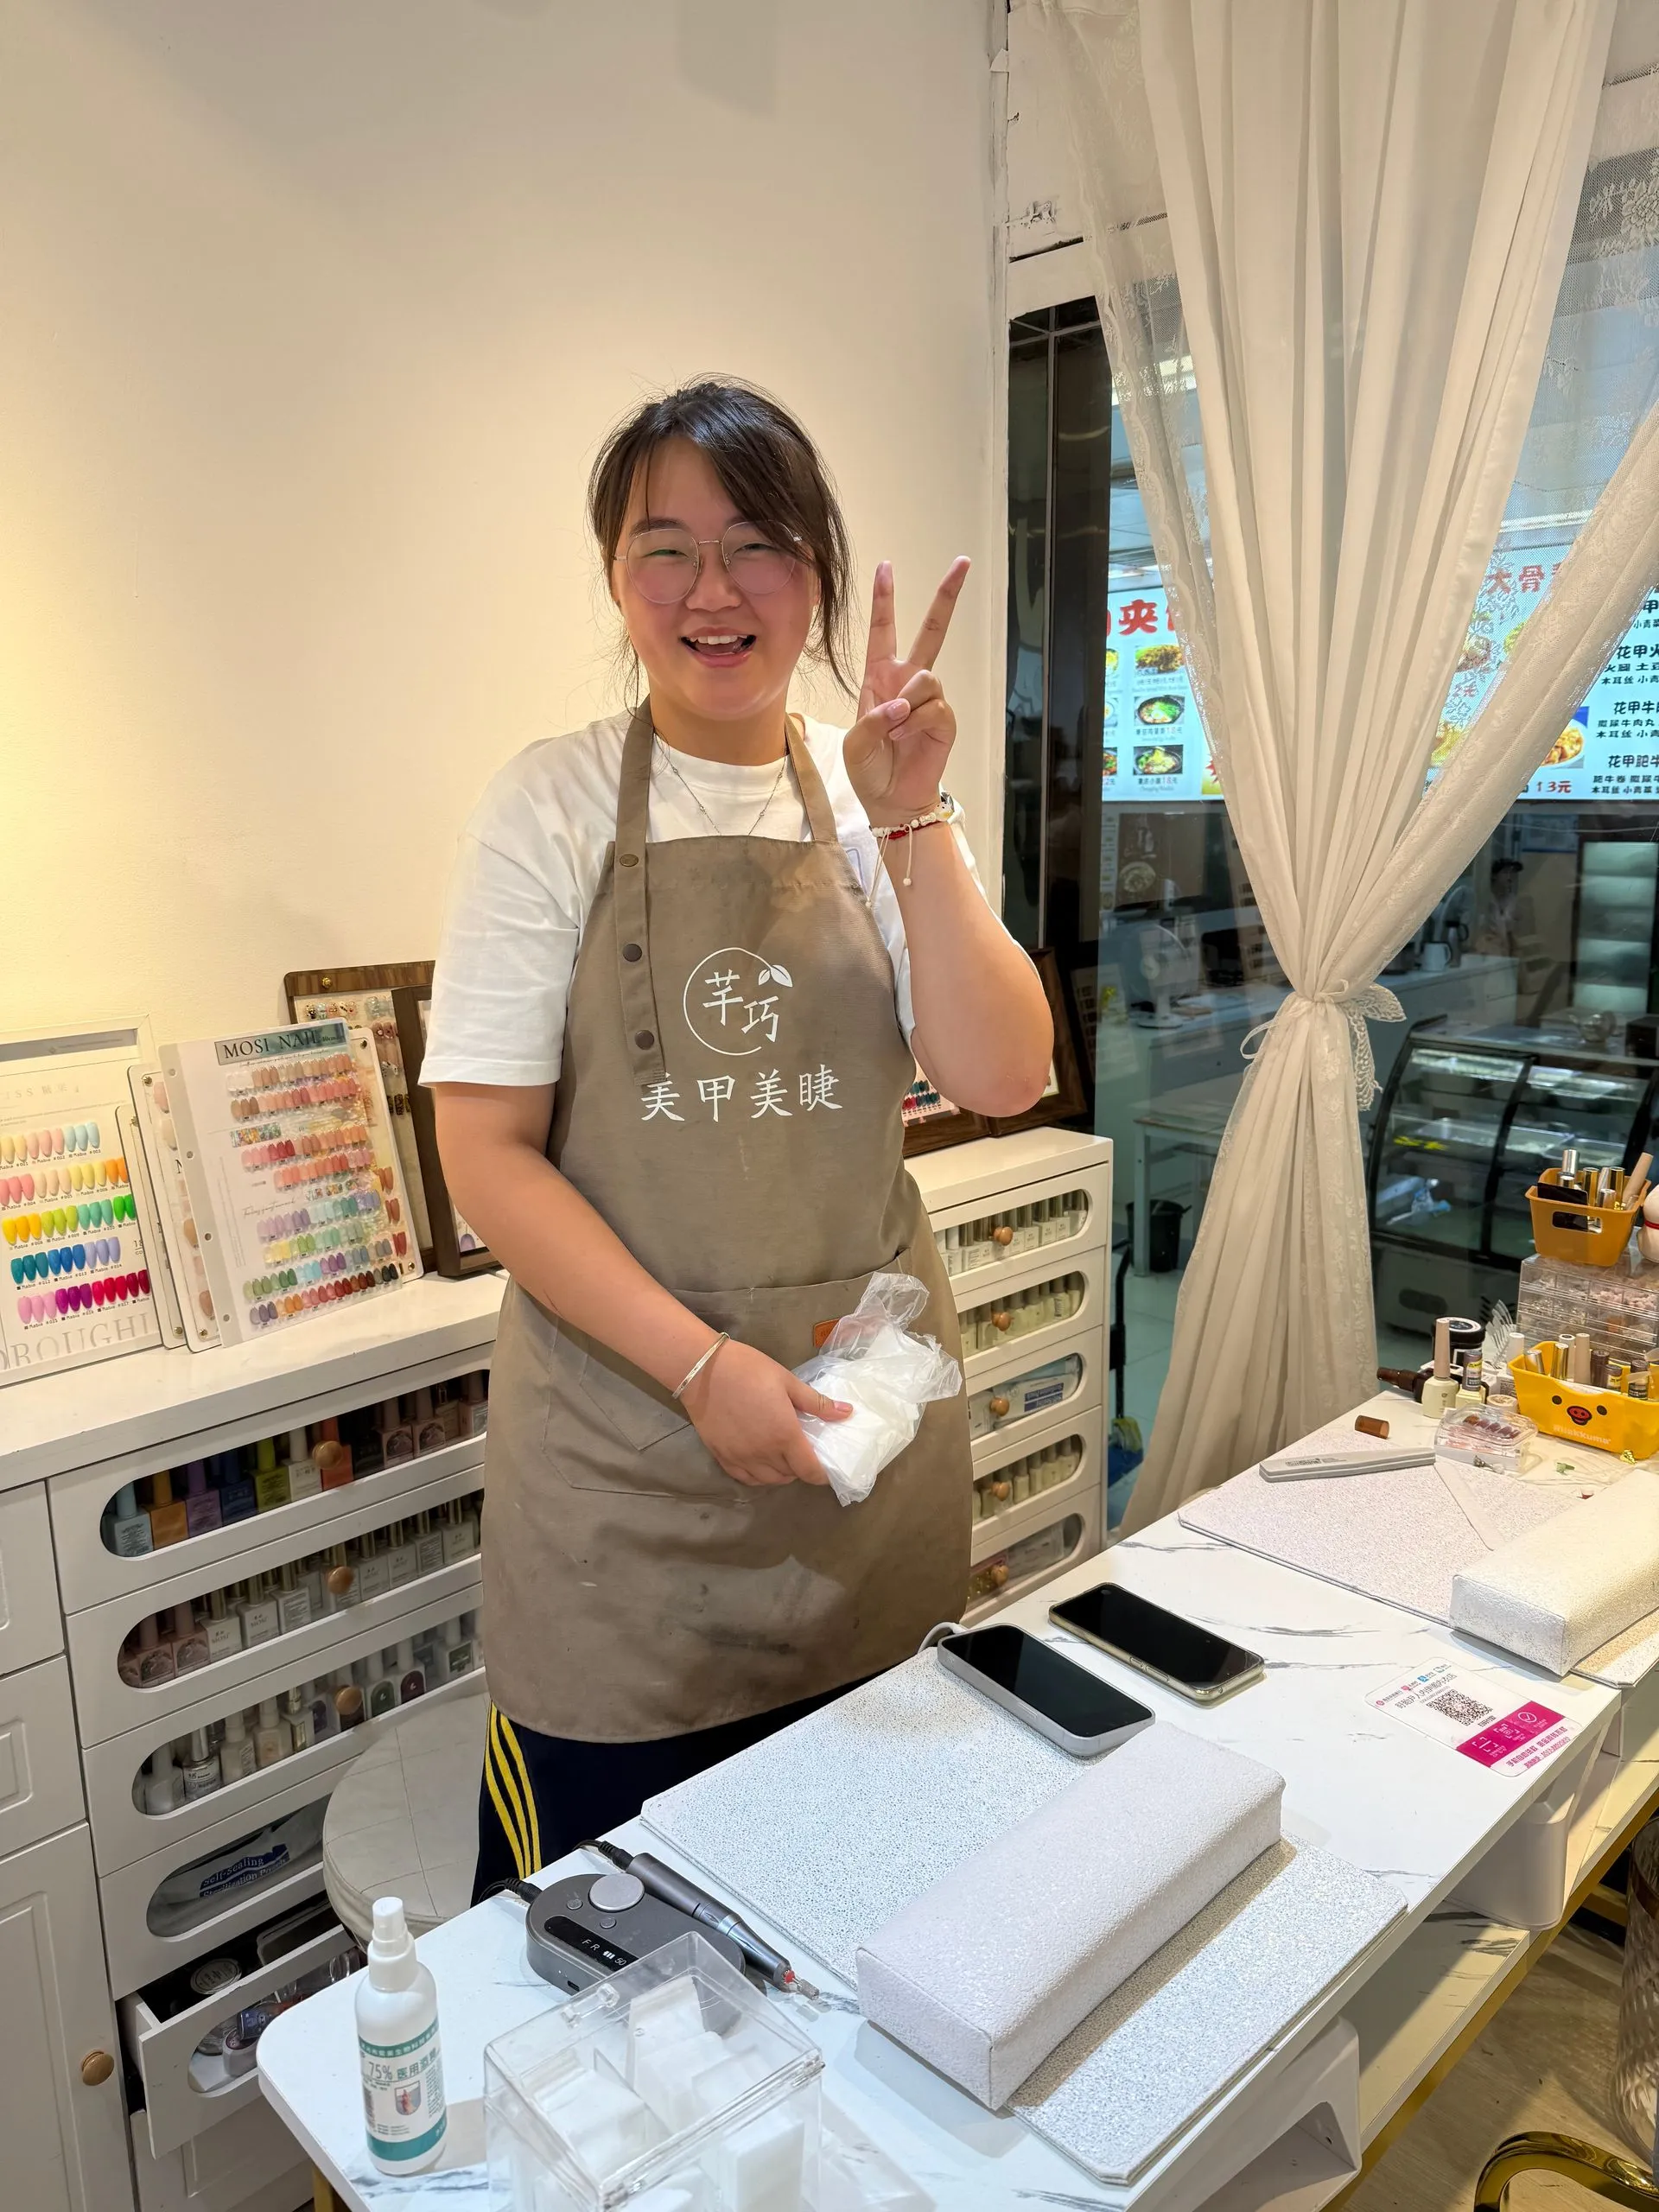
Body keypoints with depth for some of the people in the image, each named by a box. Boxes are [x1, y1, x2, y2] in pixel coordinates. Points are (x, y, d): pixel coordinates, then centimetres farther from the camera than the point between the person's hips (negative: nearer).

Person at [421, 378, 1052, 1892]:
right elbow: (488, 1152, -10)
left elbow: (1000, 1078, -7)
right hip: (625, 1441, -3)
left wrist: (911, 821, -16)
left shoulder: (882, 799, 4)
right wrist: (703, 1364, -17)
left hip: (868, 1408, 3)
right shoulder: (556, 807, -6)